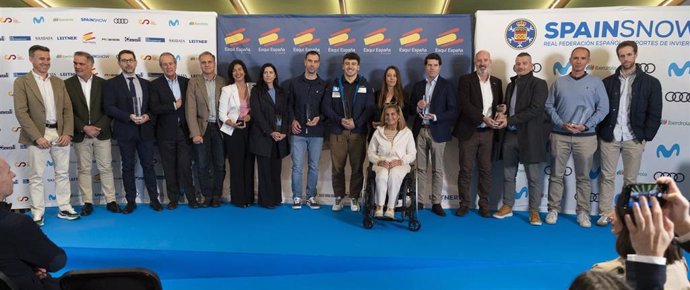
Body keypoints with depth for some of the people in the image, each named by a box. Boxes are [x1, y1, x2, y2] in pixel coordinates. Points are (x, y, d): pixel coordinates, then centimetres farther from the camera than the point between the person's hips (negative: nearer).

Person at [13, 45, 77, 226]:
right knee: (36, 176, 4)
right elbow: (21, 112, -9)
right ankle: (38, 213, 13)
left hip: (60, 134, 4)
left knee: (63, 173, 10)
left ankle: (64, 209, 20)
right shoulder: (22, 82, -2)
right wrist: (37, 137, -16)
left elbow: (68, 109, 8)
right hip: (38, 136, -4)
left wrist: (67, 133, -4)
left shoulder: (58, 82, 12)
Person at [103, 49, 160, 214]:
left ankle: (154, 199, 12)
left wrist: (148, 116, -9)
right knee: (128, 167, 6)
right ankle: (131, 201, 15)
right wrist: (129, 117, -17)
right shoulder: (112, 84, 2)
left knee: (148, 165, 5)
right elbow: (109, 107, -7)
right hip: (125, 132, -2)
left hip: (145, 130, 2)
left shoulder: (145, 83, 13)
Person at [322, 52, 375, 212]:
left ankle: (354, 198, 14)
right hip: (337, 131, 0)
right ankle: (338, 197, 15)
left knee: (357, 167, 2)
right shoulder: (334, 84, 8)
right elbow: (326, 106, 2)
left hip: (358, 132, 0)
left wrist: (356, 123, -13)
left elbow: (370, 108, 0)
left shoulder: (365, 85, 8)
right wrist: (340, 120, -13)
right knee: (337, 166, 3)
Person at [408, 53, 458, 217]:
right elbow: (410, 110, 13)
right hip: (420, 131, 3)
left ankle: (436, 203, 8)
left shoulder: (447, 86, 1)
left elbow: (453, 111, -6)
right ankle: (419, 201, 13)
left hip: (437, 132, -3)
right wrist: (417, 106, -9)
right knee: (420, 168, 7)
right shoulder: (418, 86, 12)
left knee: (437, 169, 2)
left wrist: (435, 117, -18)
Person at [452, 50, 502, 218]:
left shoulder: (497, 82, 12)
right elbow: (464, 105, -13)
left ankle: (484, 205, 16)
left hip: (488, 133, 3)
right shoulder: (466, 80, -2)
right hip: (468, 132, -3)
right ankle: (464, 204, 14)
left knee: (486, 170, 6)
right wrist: (483, 118, -21)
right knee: (466, 170, 3)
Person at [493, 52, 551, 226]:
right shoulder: (511, 85, 17)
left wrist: (509, 120, -16)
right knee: (508, 174, 11)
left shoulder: (539, 84, -5)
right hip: (510, 135, 6)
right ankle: (507, 207, 22)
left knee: (534, 177, 1)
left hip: (530, 136, -6)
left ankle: (534, 211, 11)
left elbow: (535, 109, -16)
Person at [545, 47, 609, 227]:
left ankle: (583, 212, 14)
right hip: (560, 135, 1)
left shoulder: (596, 83, 5)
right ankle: (553, 209, 13)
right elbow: (549, 106, 5)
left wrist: (585, 126, -11)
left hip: (586, 137, -1)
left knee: (583, 177, 6)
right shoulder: (559, 82, 8)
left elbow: (603, 108, 0)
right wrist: (562, 124, -10)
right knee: (556, 175, 4)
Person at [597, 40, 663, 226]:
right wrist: (599, 133, -2)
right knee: (607, 177, 4)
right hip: (609, 138, 1)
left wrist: (645, 137, -7)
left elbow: (654, 114, 0)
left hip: (633, 139, -1)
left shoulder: (651, 83, 1)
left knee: (630, 180, 8)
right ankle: (605, 213, 12)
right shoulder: (608, 82, 5)